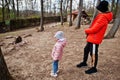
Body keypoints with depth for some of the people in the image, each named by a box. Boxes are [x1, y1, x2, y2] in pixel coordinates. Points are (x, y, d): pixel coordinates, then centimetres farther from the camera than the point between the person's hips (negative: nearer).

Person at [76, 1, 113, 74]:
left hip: (95, 39, -10)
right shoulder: (102, 16, 10)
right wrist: (88, 31, 2)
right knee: (86, 50, 21)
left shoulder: (102, 18, -23)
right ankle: (84, 62, 39)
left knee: (93, 53, 2)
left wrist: (86, 31, -6)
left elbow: (94, 29, -24)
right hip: (92, 38, 10)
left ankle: (94, 68, 18)